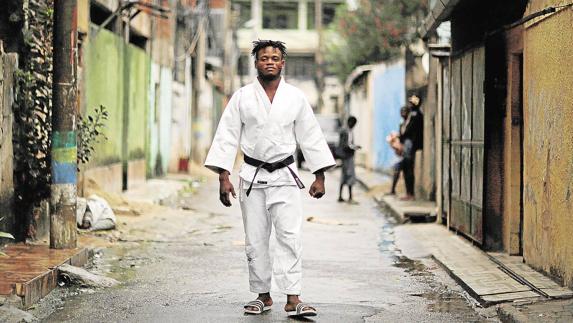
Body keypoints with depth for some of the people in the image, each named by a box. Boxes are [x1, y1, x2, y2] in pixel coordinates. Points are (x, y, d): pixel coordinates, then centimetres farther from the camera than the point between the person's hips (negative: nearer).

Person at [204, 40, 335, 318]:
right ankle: (263, 296, 17)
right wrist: (224, 176, -7)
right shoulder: (242, 97, 1)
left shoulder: (295, 97, 3)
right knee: (255, 240, 5)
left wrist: (319, 176, 5)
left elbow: (310, 137, 8)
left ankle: (293, 299, -11)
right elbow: (227, 137, 0)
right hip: (252, 177, 1)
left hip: (285, 177, 0)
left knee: (290, 236, -10)